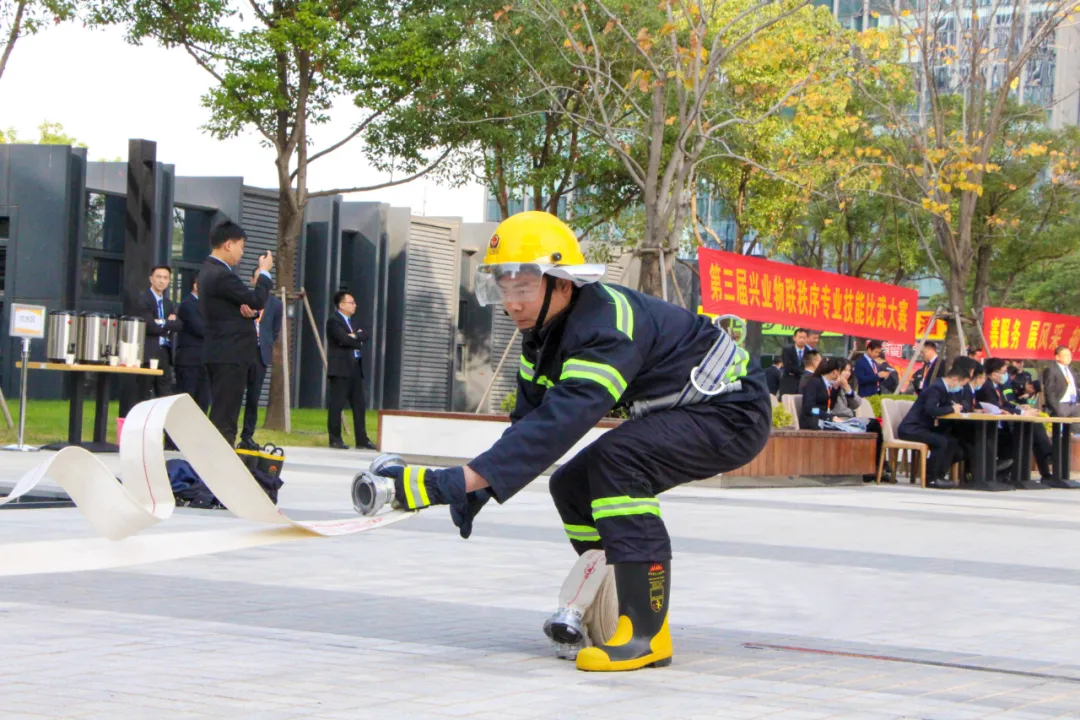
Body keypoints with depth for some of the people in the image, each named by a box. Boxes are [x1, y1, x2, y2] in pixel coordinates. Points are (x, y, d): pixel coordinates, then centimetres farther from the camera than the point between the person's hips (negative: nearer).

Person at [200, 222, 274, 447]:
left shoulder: (210, 270, 13)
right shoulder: (222, 275, -19)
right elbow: (257, 300, -15)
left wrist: (245, 308, -4)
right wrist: (264, 272, -1)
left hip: (220, 352, 10)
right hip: (230, 354, -10)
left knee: (220, 413, 13)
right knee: (225, 415, -9)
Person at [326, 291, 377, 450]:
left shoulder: (352, 321, 21)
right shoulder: (334, 321, -6)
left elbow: (365, 336, 8)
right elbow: (344, 339, -19)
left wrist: (355, 336, -11)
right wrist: (358, 341, -2)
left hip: (355, 367, 9)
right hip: (340, 368, -8)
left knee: (359, 404, 7)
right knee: (337, 404, -4)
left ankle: (362, 439, 11)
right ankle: (335, 439, 0)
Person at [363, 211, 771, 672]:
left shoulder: (606, 328, -32)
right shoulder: (547, 327, -1)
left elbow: (557, 424, -42)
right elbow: (530, 415, 3)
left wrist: (458, 481, -48)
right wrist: (475, 486, -10)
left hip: (734, 415, -10)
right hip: (680, 412, 10)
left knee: (615, 458, -30)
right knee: (571, 484, 6)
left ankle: (647, 631, -26)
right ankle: (613, 606, 22)